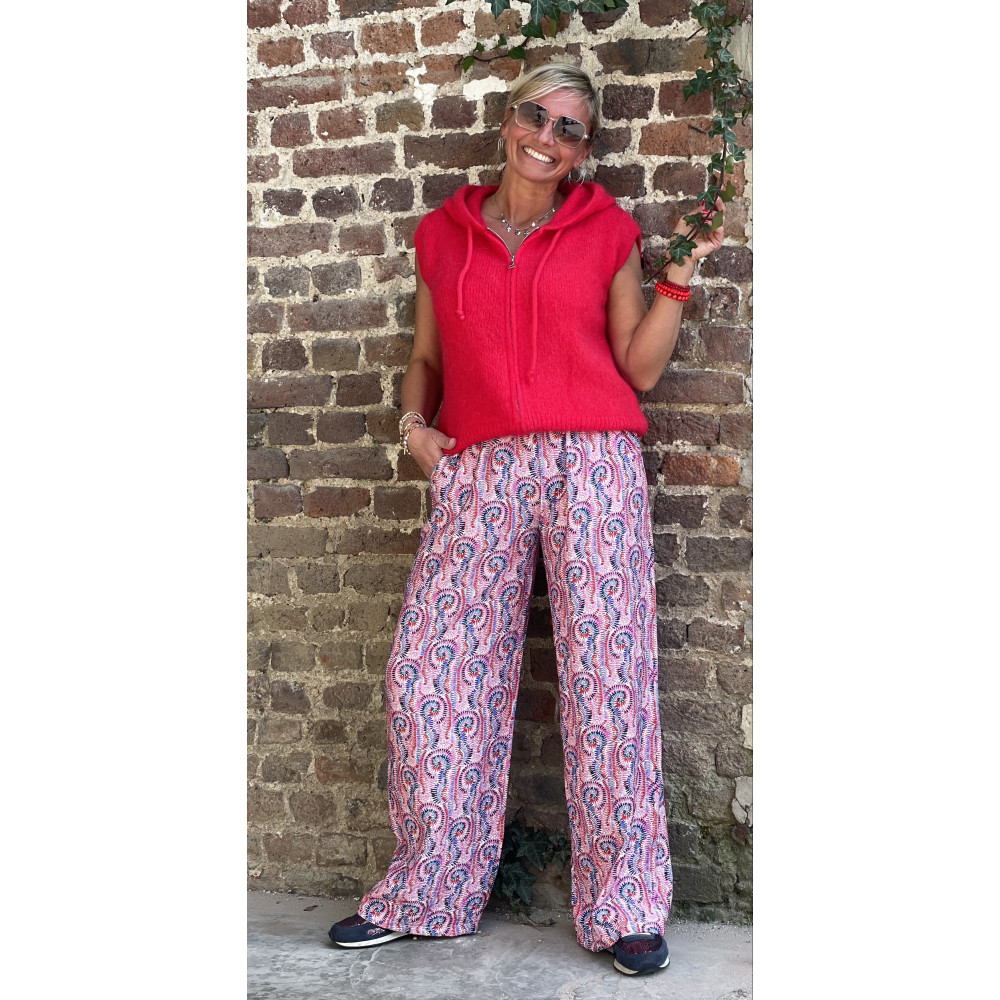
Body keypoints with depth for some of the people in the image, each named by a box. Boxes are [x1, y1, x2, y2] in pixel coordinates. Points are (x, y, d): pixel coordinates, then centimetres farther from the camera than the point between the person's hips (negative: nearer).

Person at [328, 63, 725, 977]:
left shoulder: (606, 230, 10)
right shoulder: (443, 234, 16)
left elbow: (638, 367, 7)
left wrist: (680, 280, -2)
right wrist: (413, 421, 5)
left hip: (591, 463, -2)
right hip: (477, 472, 2)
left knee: (608, 678, -4)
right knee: (430, 675, -1)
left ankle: (625, 904, 9)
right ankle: (428, 891, 17)